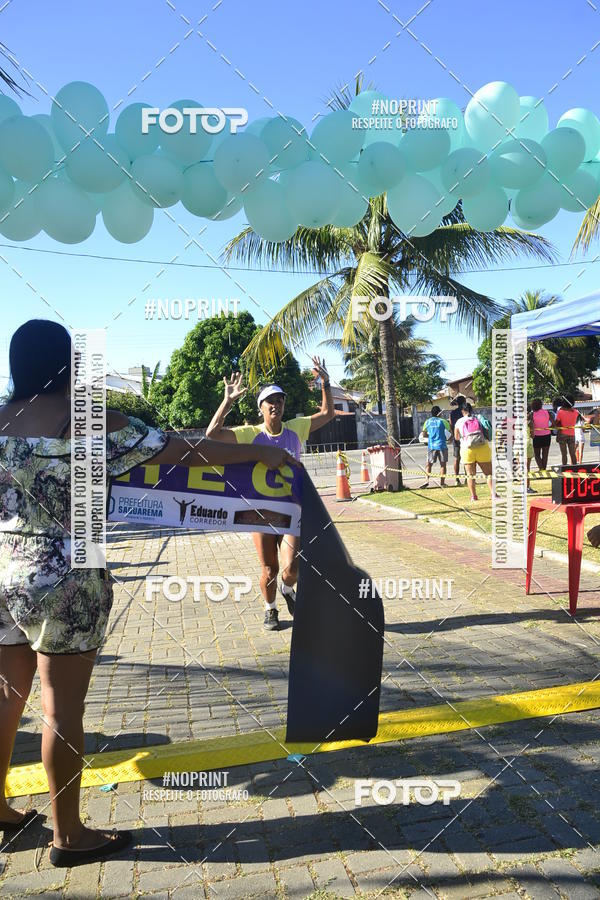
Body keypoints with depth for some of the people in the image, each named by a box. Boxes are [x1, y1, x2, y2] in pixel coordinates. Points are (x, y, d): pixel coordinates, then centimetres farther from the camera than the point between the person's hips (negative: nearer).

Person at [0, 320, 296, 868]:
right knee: (64, 708, 4)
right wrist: (261, 453, -1)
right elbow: (187, 452, -11)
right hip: (65, 581, -6)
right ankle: (69, 836, 19)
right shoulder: (91, 424, -13)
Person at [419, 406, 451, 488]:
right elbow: (451, 431, -1)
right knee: (443, 464, 6)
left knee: (429, 464, 10)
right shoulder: (442, 421, -3)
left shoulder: (427, 422, 6)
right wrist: (450, 438, 18)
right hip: (442, 445, -2)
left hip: (431, 446, 2)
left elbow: (423, 434, 10)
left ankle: (427, 480, -5)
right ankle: (442, 482, 6)